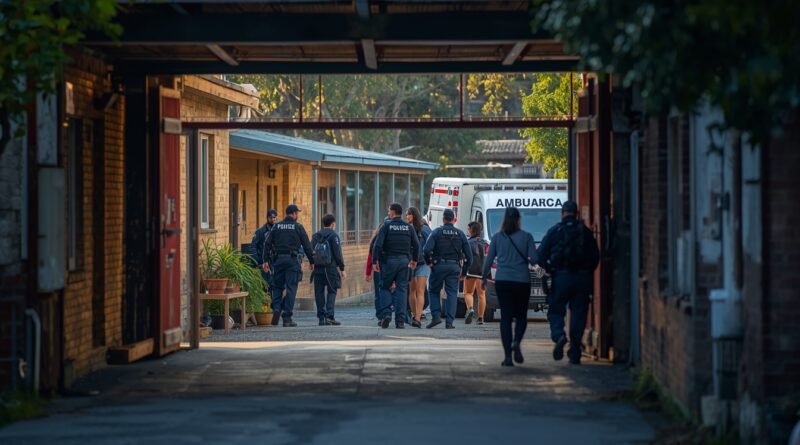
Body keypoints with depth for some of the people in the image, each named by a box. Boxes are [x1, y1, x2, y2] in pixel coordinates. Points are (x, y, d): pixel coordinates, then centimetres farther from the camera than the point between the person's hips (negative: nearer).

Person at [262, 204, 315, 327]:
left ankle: (276, 308, -8)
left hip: (278, 260, 3)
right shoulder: (298, 227, 1)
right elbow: (307, 245, 1)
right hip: (292, 260, -3)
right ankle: (287, 318, -2)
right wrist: (311, 261, 9)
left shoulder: (276, 227, 9)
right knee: (291, 288, 0)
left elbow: (267, 244, 3)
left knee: (277, 286, 15)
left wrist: (266, 260, 4)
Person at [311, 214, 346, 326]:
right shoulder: (333, 236, -6)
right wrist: (342, 269, -4)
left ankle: (321, 317, 7)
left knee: (319, 293, 7)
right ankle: (329, 316, -12)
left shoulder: (315, 236, 12)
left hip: (317, 269, 5)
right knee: (331, 292, 0)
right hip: (330, 268, -5)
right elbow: (337, 254, -9)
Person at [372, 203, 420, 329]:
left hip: (389, 261, -2)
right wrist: (414, 259, 18)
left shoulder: (386, 226, -5)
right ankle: (400, 320, -2)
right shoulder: (408, 227, 5)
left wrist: (374, 261, -7)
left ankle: (386, 314, -8)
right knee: (402, 289, 4)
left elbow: (378, 245, -12)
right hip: (404, 261, 2)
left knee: (385, 288, 10)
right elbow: (416, 245, 5)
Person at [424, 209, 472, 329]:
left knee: (434, 291, 13)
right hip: (454, 267, 2)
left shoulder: (437, 232, -2)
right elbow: (469, 255, 6)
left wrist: (429, 262, 3)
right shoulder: (460, 234, 7)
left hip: (439, 266, -2)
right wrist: (463, 272, 14)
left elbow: (427, 250, -15)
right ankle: (449, 321, -3)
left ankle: (436, 316, -2)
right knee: (452, 293, 4)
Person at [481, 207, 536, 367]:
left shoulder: (497, 237, 2)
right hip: (522, 281, -1)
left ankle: (508, 355, -5)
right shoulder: (526, 237, -3)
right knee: (521, 316, 12)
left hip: (502, 281, 1)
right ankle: (517, 342, -15)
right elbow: (534, 259, -6)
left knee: (506, 317, 3)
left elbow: (489, 260, 5)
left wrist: (484, 278, 18)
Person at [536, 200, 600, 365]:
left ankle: (559, 335, -22)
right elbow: (596, 257, 6)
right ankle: (574, 353, 5)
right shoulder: (586, 232, 5)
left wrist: (549, 269, 13)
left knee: (556, 310, 8)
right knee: (578, 314, 6)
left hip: (561, 277, -2)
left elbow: (541, 255, -3)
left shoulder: (555, 231, 0)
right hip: (583, 278, 2)